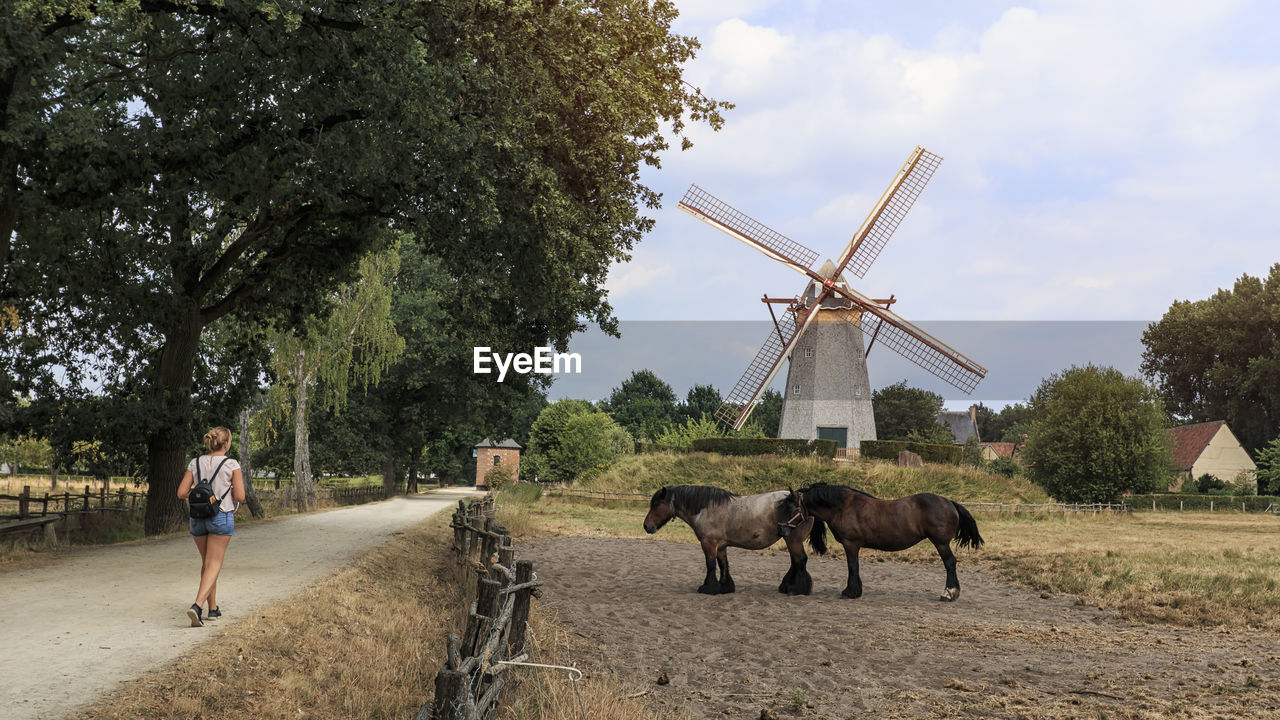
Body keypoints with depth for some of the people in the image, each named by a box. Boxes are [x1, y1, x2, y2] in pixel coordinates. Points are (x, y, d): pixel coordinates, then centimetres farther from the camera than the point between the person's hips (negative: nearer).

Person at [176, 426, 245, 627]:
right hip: (221, 517, -4)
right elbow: (240, 496, -9)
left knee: (207, 563, 18)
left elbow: (181, 493, 2)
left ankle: (213, 608, 24)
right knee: (214, 565, -2)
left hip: (198, 518, 4)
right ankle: (197, 606, -21)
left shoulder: (195, 464, 4)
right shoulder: (231, 465, -7)